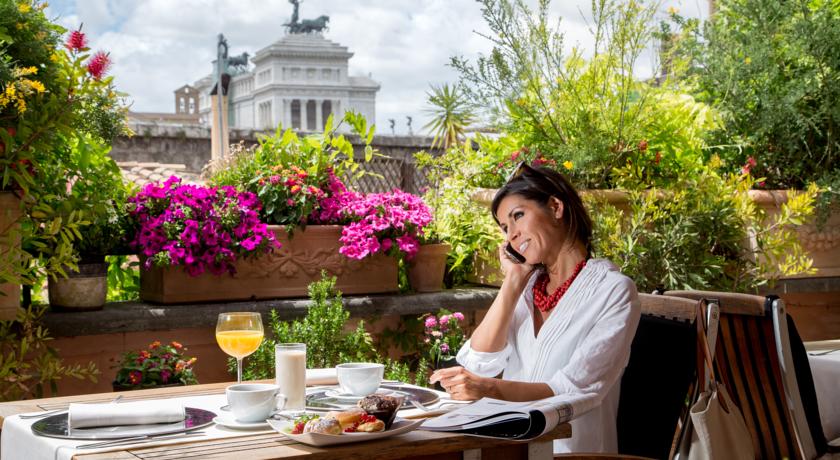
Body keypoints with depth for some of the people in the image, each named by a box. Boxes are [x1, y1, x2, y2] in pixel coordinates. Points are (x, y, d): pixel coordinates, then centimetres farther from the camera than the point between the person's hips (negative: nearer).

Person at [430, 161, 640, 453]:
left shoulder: (613, 290, -4)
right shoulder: (528, 284, 14)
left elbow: (578, 388, -15)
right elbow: (478, 364, 2)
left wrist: (490, 388, -28)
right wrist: (513, 282, 0)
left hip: (569, 449, -4)